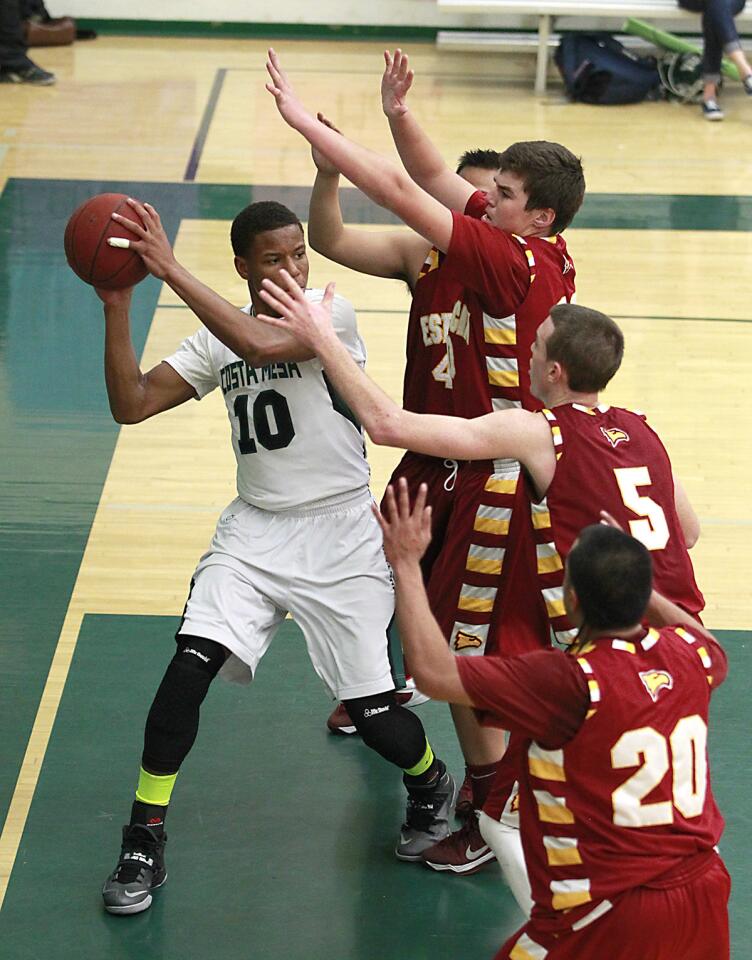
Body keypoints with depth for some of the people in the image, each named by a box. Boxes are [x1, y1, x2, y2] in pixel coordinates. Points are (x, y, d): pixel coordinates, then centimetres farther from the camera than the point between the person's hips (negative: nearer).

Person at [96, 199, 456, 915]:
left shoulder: (332, 313, -12)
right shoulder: (218, 340, 4)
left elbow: (263, 345, -32)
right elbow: (130, 405, -3)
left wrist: (170, 270, -33)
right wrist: (117, 305, -15)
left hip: (339, 534, -3)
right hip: (254, 529, 4)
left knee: (371, 710, -3)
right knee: (189, 665, -17)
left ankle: (431, 787, 33)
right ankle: (143, 843, -3)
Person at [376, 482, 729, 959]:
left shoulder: (569, 682, -19)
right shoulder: (690, 658, -1)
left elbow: (434, 671, -18)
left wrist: (407, 564, -9)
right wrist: (634, 580, 32)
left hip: (613, 919, -6)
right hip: (706, 899, 6)